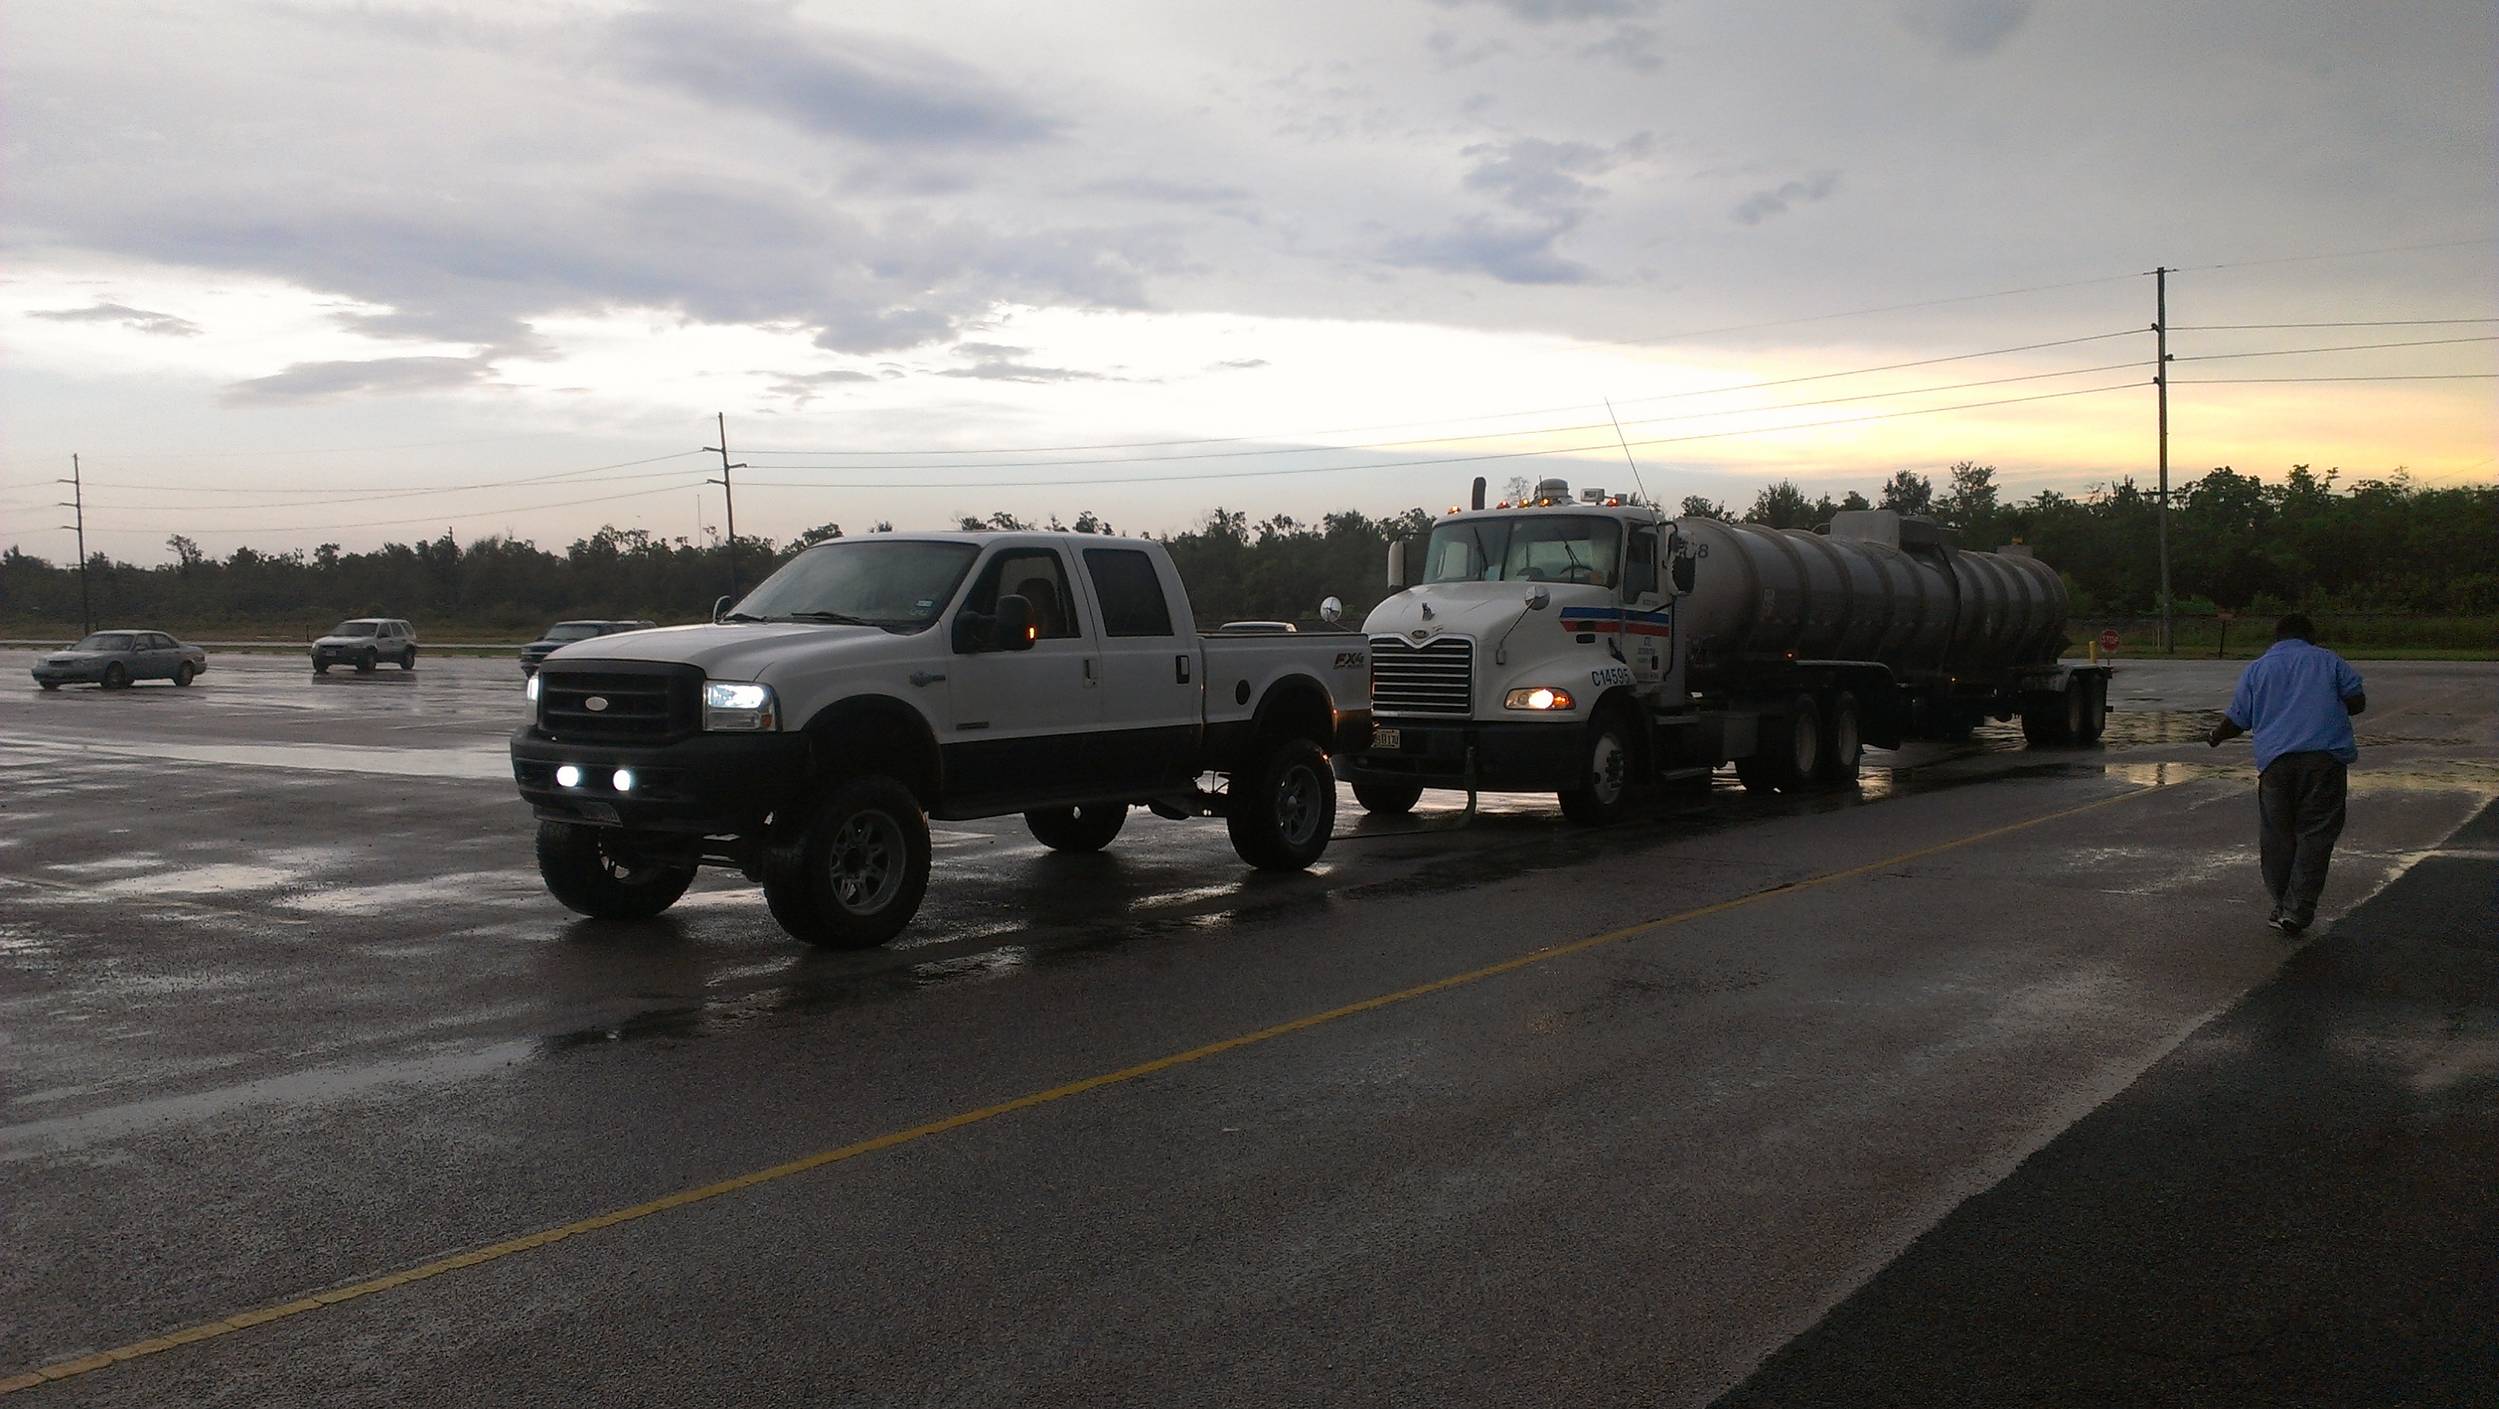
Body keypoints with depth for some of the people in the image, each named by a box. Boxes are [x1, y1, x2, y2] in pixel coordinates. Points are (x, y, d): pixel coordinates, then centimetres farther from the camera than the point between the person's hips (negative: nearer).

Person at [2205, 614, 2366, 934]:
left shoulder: (2256, 669, 15)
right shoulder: (2329, 661, 14)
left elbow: (2236, 721, 12)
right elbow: (2357, 701, 9)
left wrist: (2215, 738, 32)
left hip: (2276, 760, 1)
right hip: (2326, 757, 0)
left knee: (2277, 836, 10)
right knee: (2315, 833, 1)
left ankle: (2282, 905, 13)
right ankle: (2298, 911, -5)